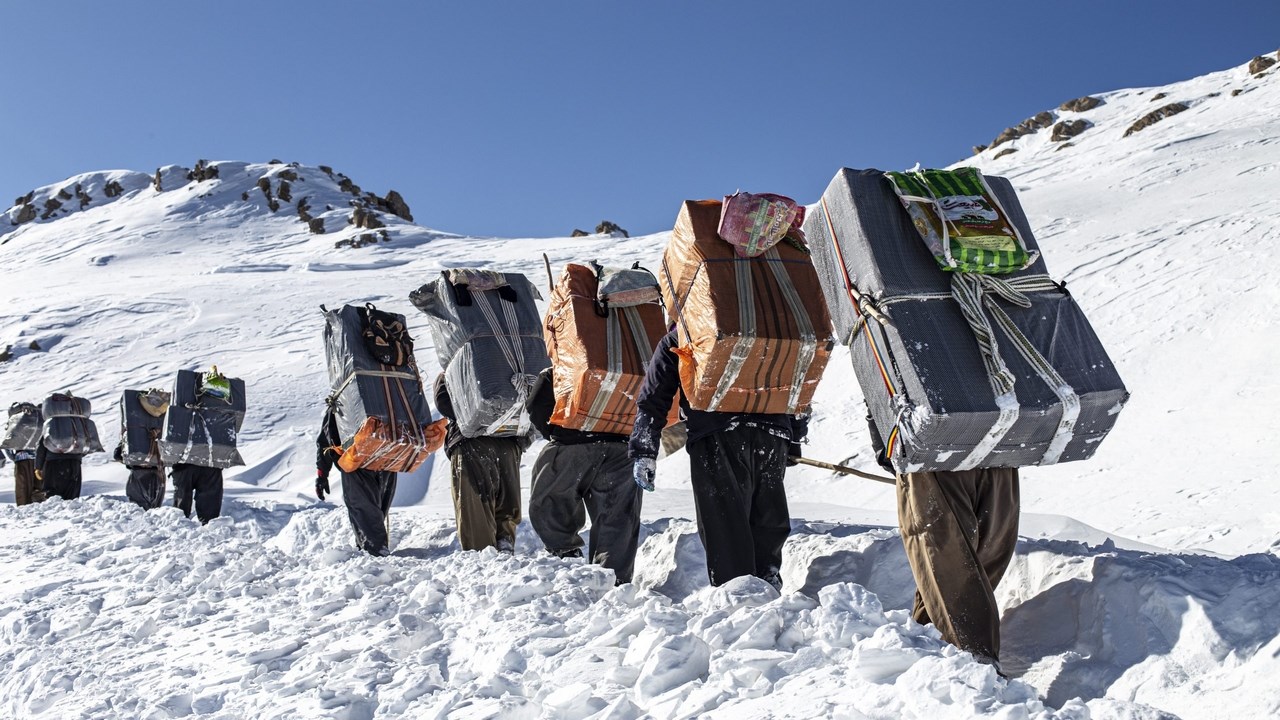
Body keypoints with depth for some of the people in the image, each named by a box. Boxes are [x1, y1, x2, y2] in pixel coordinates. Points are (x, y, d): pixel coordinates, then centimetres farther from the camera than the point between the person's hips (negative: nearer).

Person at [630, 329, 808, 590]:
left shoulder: (676, 340, 21)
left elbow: (653, 398, 18)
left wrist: (644, 452, 21)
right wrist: (794, 441, 33)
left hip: (717, 435, -3)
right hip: (773, 434, 4)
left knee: (724, 524, -1)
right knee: (769, 522, 14)